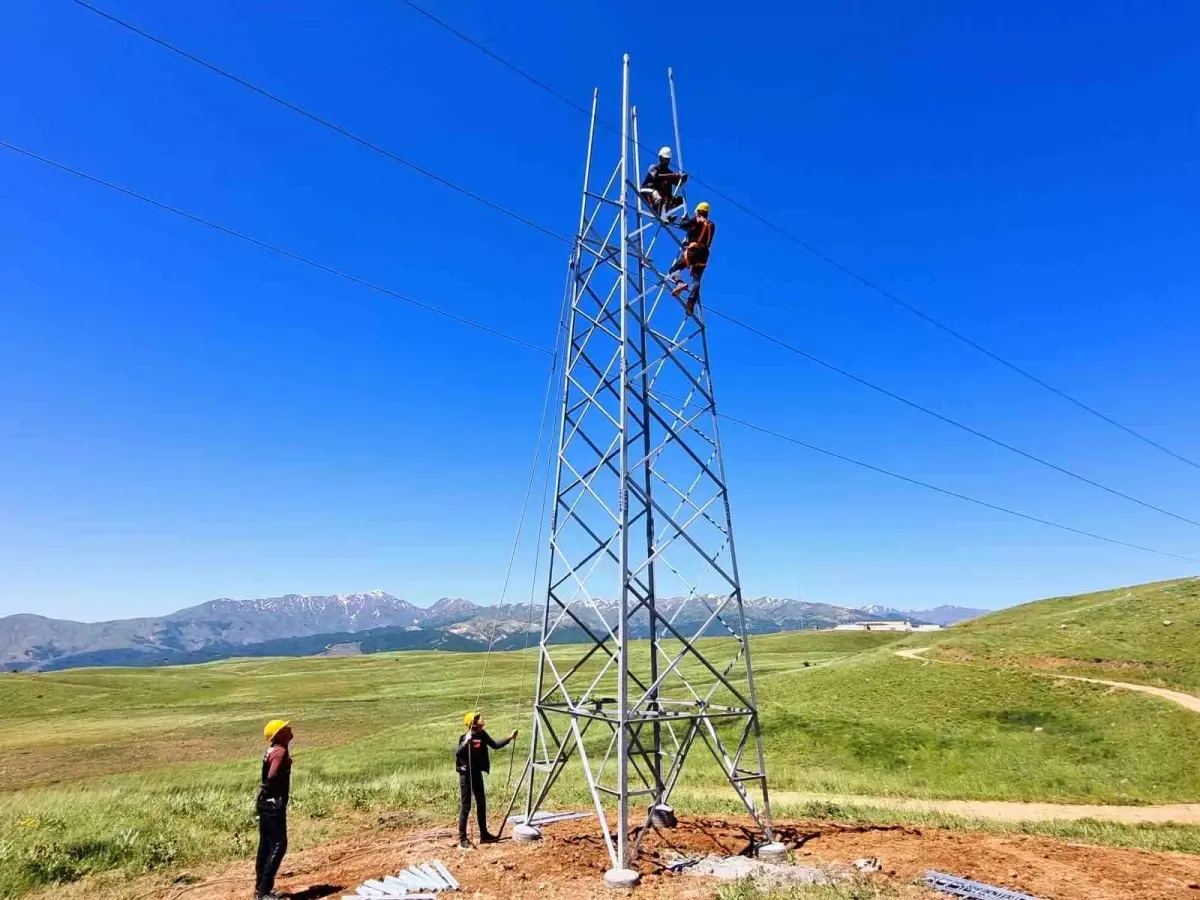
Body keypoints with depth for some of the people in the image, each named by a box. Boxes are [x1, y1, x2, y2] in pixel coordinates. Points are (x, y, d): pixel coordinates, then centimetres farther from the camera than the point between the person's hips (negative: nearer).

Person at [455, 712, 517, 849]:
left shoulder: (482, 735, -1)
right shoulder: (466, 737, -21)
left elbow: (495, 745, 11)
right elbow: (457, 754, -33)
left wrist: (509, 738, 4)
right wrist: (466, 742, -49)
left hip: (477, 773, 8)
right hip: (466, 774, -8)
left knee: (482, 804, 14)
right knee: (465, 806, -3)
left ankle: (484, 834, 26)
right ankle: (462, 839, 7)